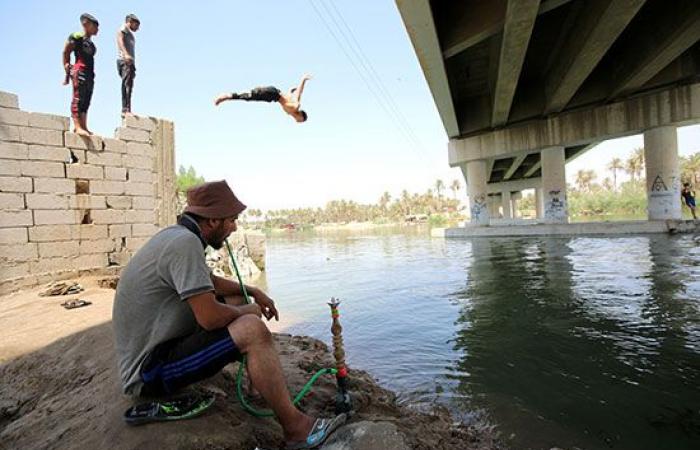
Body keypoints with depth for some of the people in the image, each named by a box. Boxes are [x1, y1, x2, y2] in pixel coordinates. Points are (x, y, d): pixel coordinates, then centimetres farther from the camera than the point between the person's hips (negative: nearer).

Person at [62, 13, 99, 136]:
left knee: (86, 101, 4)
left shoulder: (90, 43, 23)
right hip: (79, 71, -7)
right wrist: (67, 72, -7)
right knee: (78, 98, -12)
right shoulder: (77, 36, 2)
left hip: (89, 73, 8)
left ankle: (84, 127, 4)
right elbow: (65, 52, -2)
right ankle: (77, 126, -17)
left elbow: (90, 58, 19)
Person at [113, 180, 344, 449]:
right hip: (148, 373, -10)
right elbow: (209, 317, -29)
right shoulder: (185, 243, -25)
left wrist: (253, 292, 11)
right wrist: (247, 311, -9)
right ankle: (296, 428, -12)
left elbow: (210, 282, 20)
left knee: (236, 300, 12)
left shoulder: (175, 235, 6)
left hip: (150, 348, 10)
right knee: (252, 329, -25)